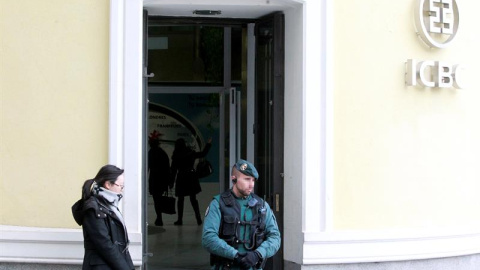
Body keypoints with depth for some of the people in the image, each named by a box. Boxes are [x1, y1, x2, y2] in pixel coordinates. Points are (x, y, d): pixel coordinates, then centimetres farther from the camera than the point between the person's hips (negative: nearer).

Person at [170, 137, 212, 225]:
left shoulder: (176, 157, -6)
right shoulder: (191, 153, -2)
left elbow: (173, 170, -4)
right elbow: (203, 154, 10)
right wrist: (208, 144, 22)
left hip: (181, 178, -2)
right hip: (191, 177, 2)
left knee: (180, 199, 7)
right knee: (193, 199, 9)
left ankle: (180, 220, 7)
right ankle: (198, 218, 3)